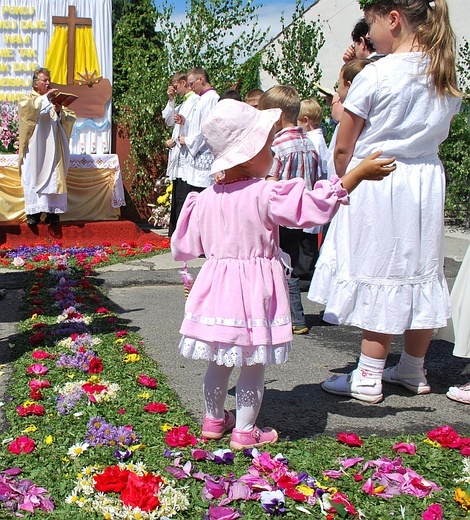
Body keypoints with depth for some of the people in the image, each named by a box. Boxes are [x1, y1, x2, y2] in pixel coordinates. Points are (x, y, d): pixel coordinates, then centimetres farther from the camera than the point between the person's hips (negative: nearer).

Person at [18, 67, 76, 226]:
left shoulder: (57, 100, 19)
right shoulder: (27, 99, 11)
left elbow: (71, 118, 9)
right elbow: (26, 107, -15)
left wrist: (60, 111, -10)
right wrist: (45, 98, -16)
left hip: (53, 149, 3)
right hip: (35, 149, -2)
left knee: (54, 178, -4)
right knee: (33, 178, -10)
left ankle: (53, 211, -3)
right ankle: (33, 212, -9)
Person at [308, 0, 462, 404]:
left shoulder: (375, 75, -14)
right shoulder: (448, 76, 5)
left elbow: (343, 149, -8)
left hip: (376, 180, -6)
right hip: (428, 182, 6)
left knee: (377, 274, 0)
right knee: (420, 274, 13)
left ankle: (368, 378, 7)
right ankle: (413, 371, 27)